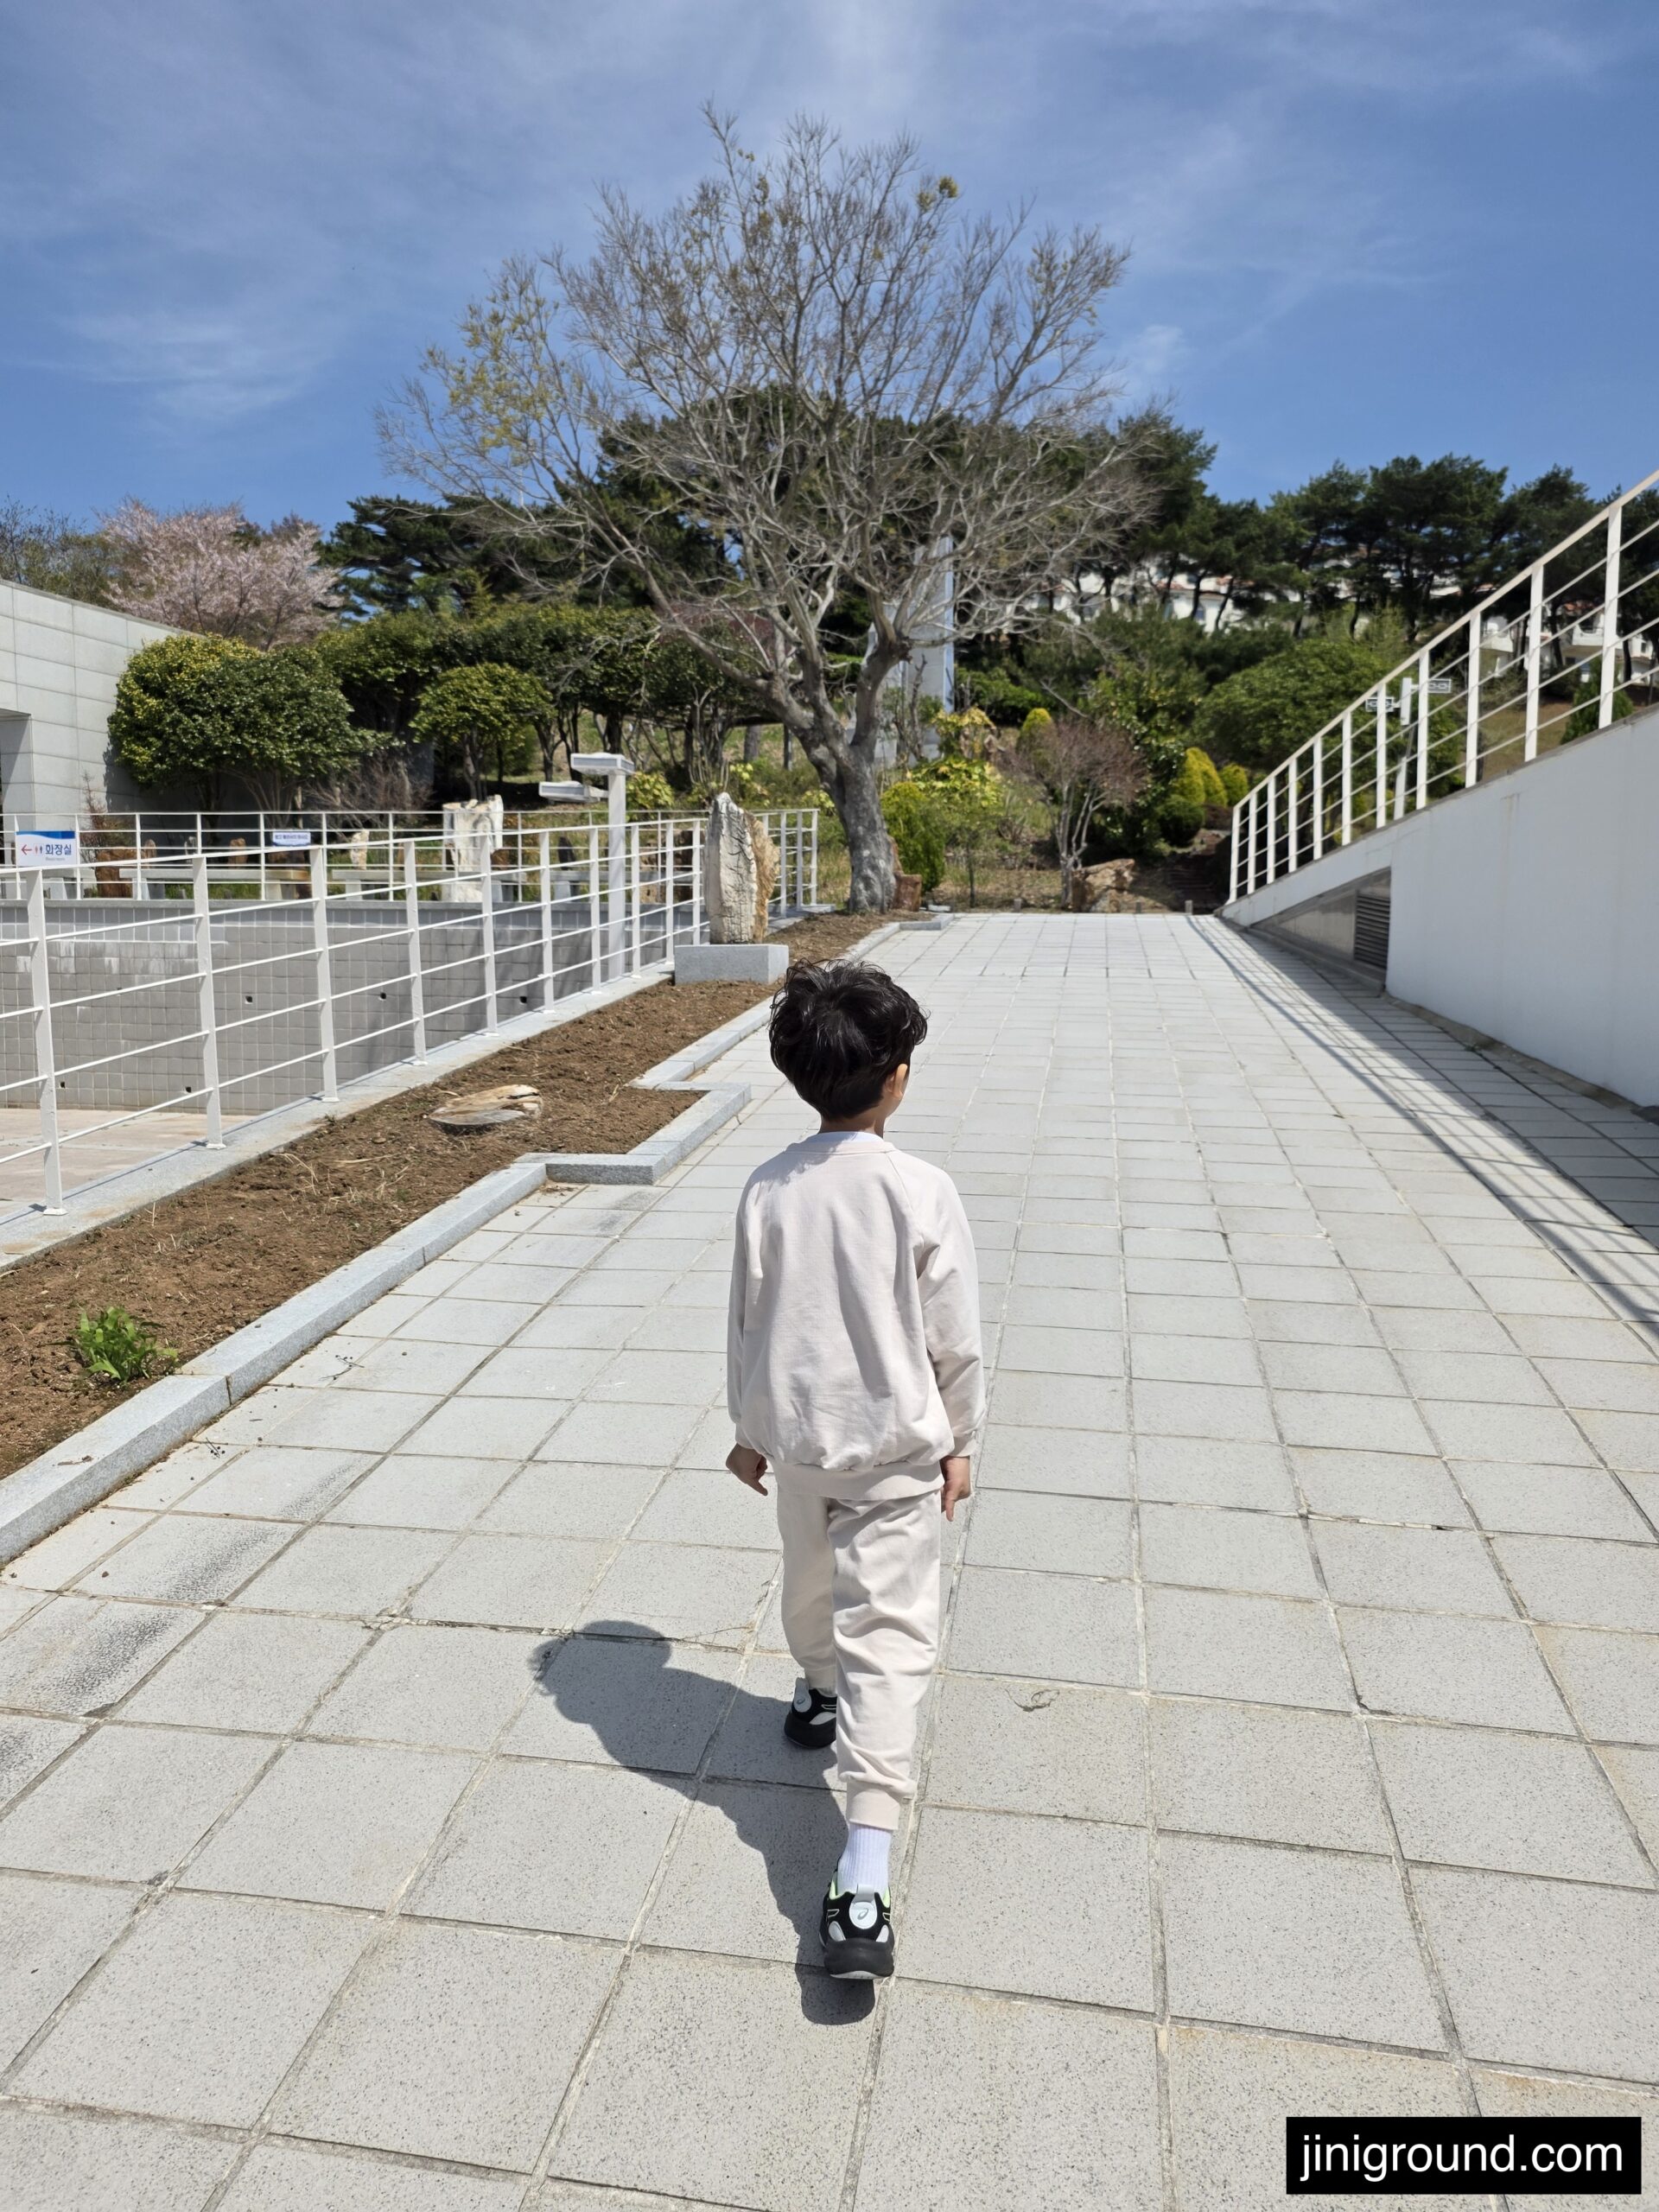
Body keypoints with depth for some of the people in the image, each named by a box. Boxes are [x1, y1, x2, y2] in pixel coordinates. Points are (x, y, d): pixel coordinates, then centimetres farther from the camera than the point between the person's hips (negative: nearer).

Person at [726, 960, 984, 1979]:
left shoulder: (767, 1190, -8)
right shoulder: (924, 1192, -17)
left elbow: (749, 1323, 2)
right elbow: (955, 1339, -10)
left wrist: (751, 1427, 15)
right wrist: (960, 1442, 5)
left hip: (797, 1438, 4)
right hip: (897, 1450, -4)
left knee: (811, 1580, 29)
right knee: (888, 1636, -1)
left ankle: (819, 1695, 57)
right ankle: (863, 1883, -6)